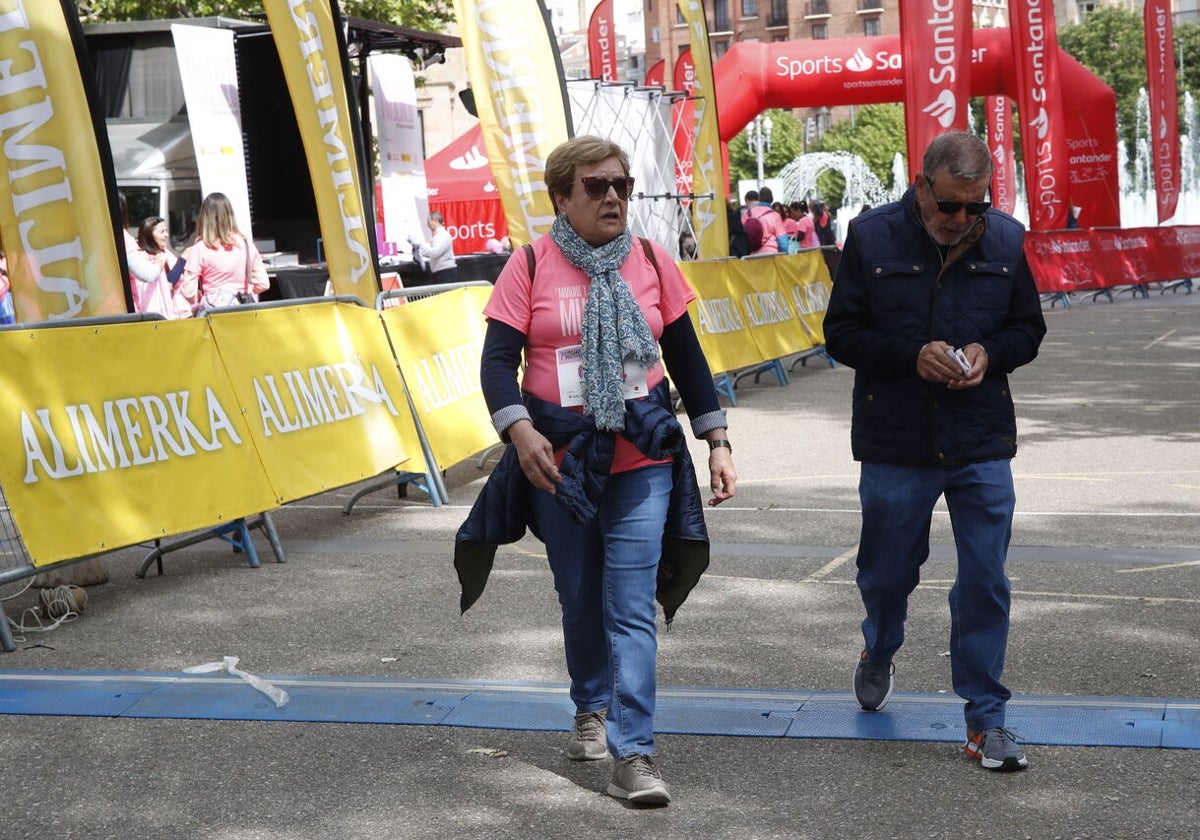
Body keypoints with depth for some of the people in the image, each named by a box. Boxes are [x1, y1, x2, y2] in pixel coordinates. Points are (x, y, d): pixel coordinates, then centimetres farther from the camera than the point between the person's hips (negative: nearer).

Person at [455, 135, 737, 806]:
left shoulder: (651, 260, 4)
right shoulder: (532, 265, -2)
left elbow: (687, 356, 10)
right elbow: (498, 360, -7)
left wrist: (718, 441, 6)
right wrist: (520, 432, -24)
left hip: (643, 454, 0)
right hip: (559, 456, 0)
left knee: (632, 606, -7)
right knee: (581, 597, 13)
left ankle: (634, 753, -6)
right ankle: (592, 709, 38)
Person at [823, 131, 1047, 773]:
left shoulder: (1005, 239, 0)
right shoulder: (872, 236, -6)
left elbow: (1028, 328, 10)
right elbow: (841, 333, -3)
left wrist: (989, 353, -12)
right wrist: (912, 356, -18)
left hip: (983, 446, 1)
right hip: (895, 446, -1)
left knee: (985, 582, 1)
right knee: (886, 570, 14)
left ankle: (985, 717, 12)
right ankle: (878, 654, 46)